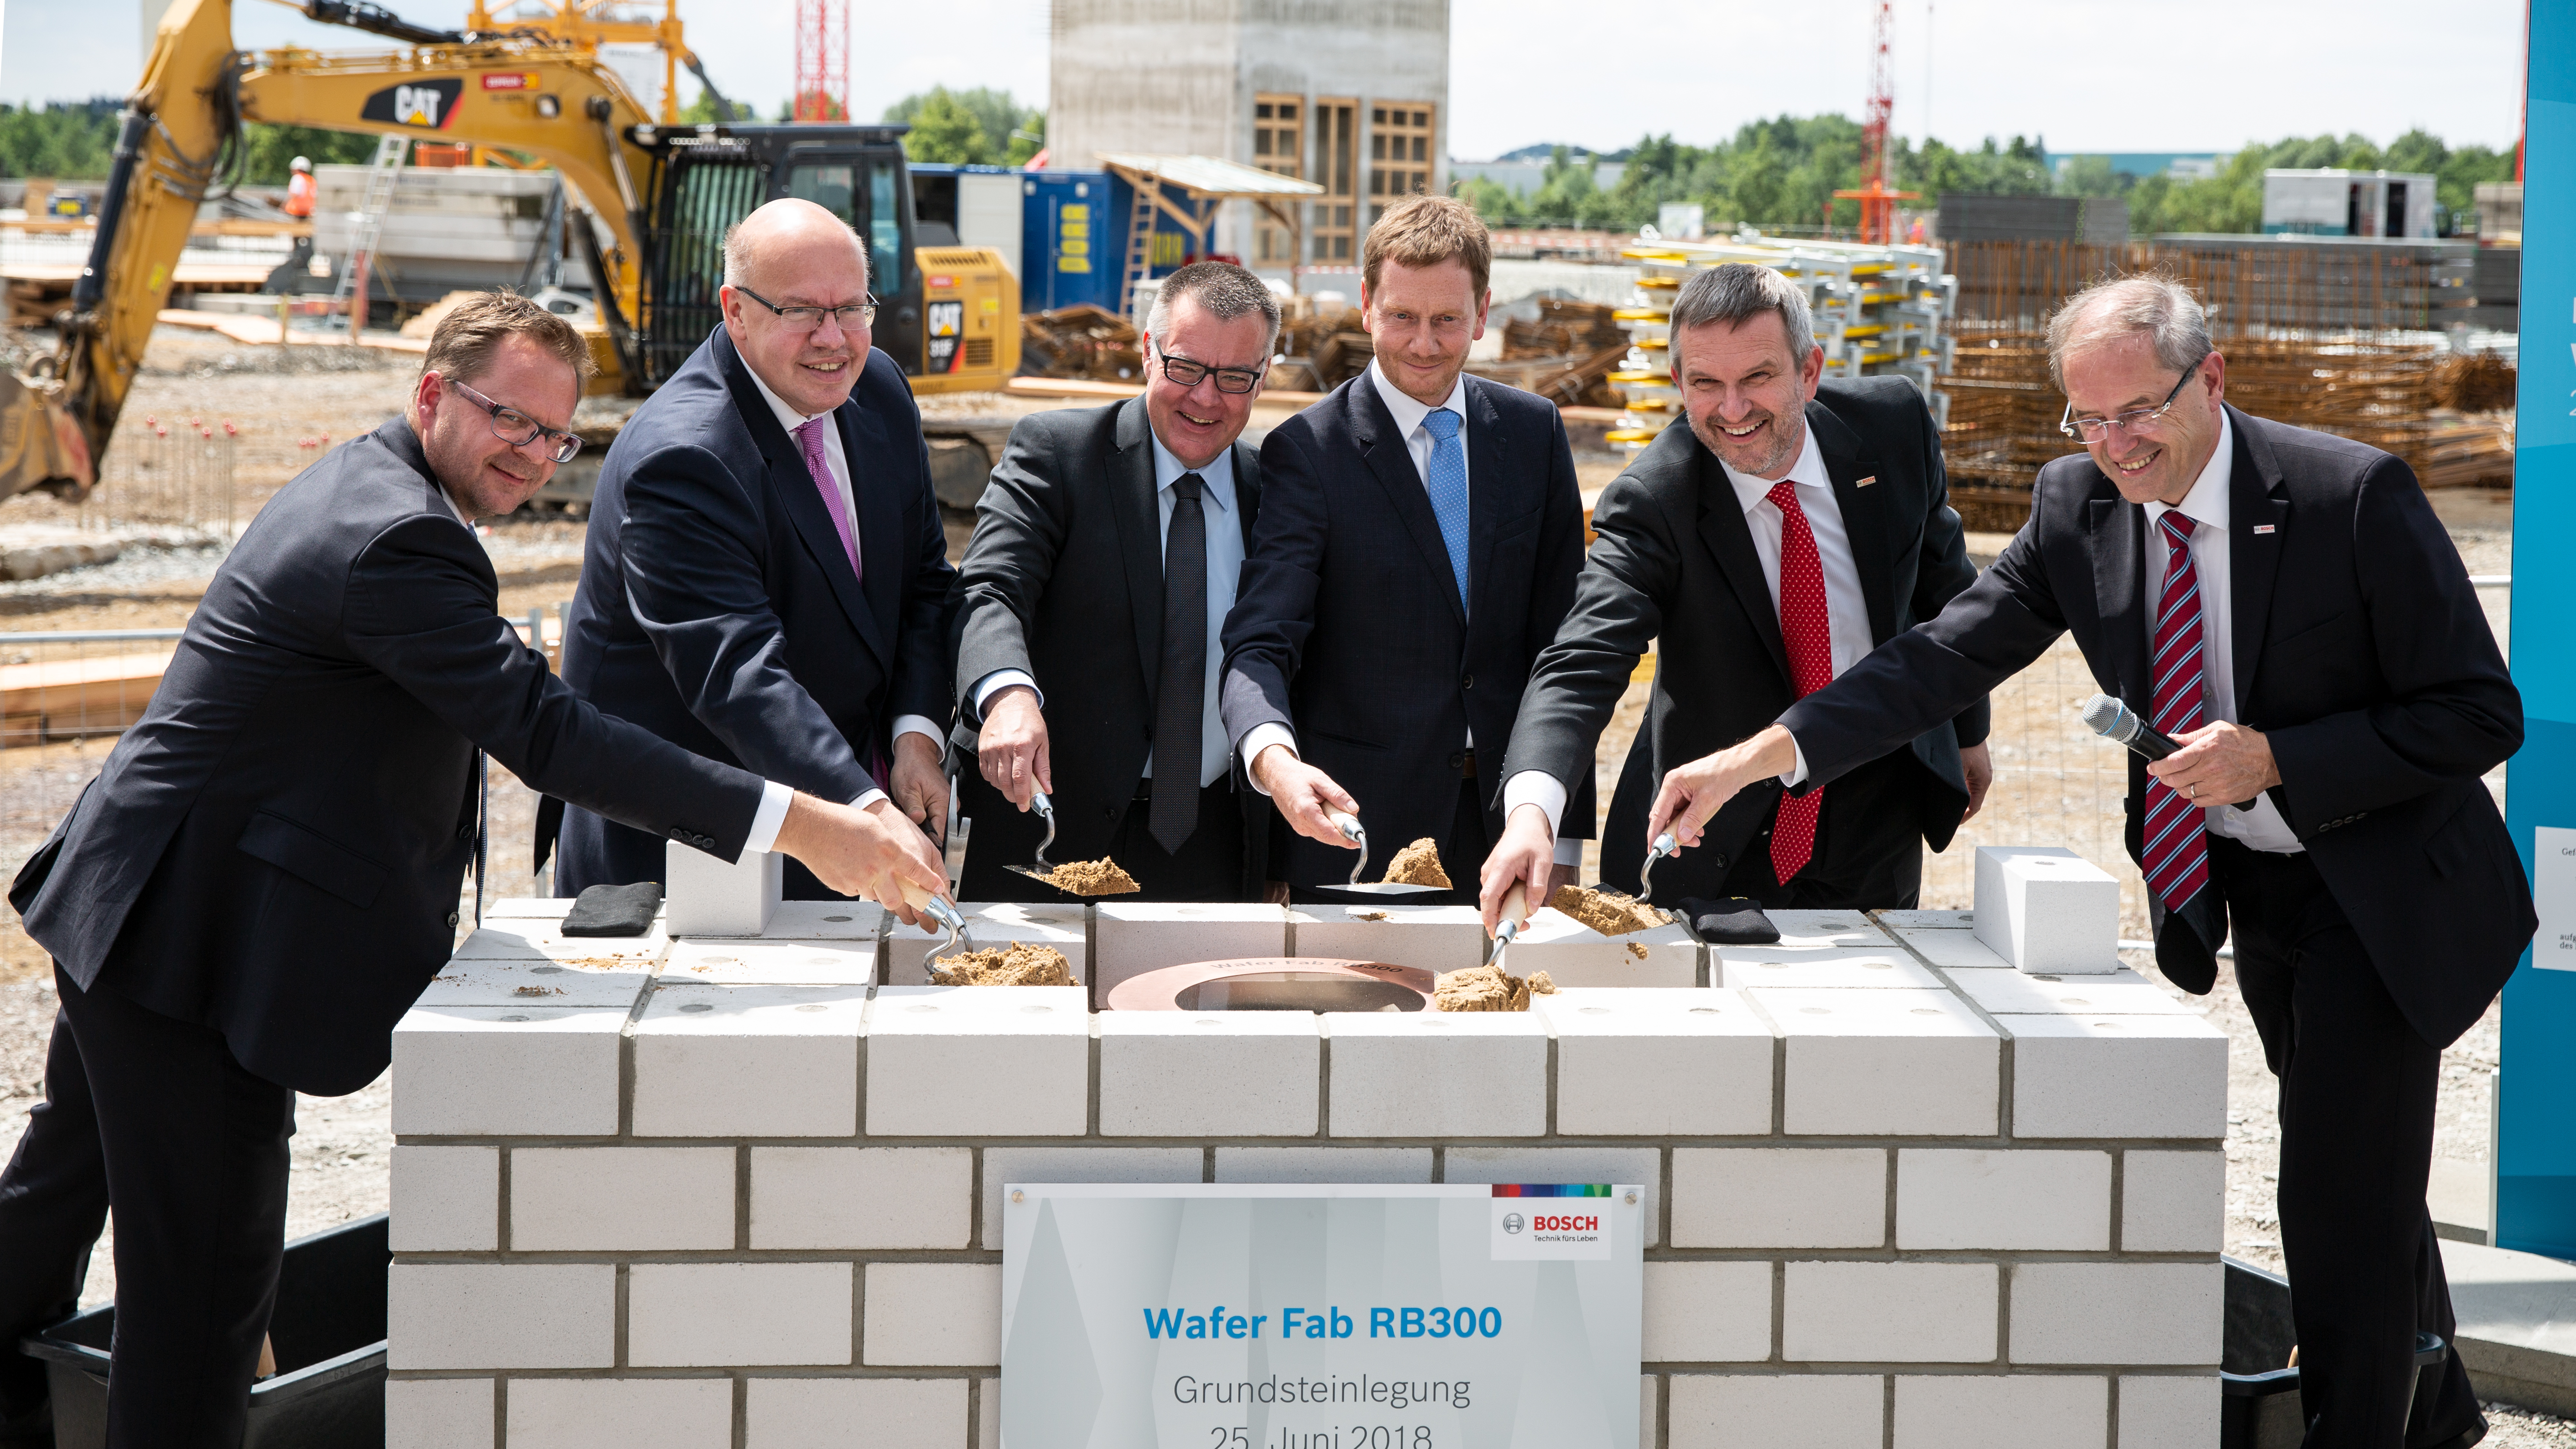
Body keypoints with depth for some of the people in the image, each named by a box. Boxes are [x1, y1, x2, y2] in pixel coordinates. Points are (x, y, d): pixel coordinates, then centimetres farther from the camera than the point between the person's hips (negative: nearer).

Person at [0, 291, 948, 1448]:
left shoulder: (367, 488, 11)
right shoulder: (395, 541, -23)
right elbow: (545, 732, -31)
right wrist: (801, 827, -33)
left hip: (135, 916, 11)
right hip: (192, 942, -11)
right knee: (207, 1277, -6)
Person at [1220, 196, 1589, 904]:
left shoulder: (1534, 432, 6)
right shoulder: (1307, 451, -7)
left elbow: (1558, 637, 8)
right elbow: (1258, 645, -15)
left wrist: (1561, 837, 3)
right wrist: (1274, 757, -38)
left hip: (1506, 819, 3)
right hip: (1354, 829, -3)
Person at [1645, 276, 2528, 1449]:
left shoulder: (2353, 495, -24)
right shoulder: (2079, 505, -8)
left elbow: (2480, 715, -20)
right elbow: (1947, 657, -11)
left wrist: (2272, 761, -29)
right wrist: (1760, 754, -23)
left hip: (2380, 892, -6)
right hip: (2246, 888, 6)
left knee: (2341, 1197, -9)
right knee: (2355, 1172, 23)